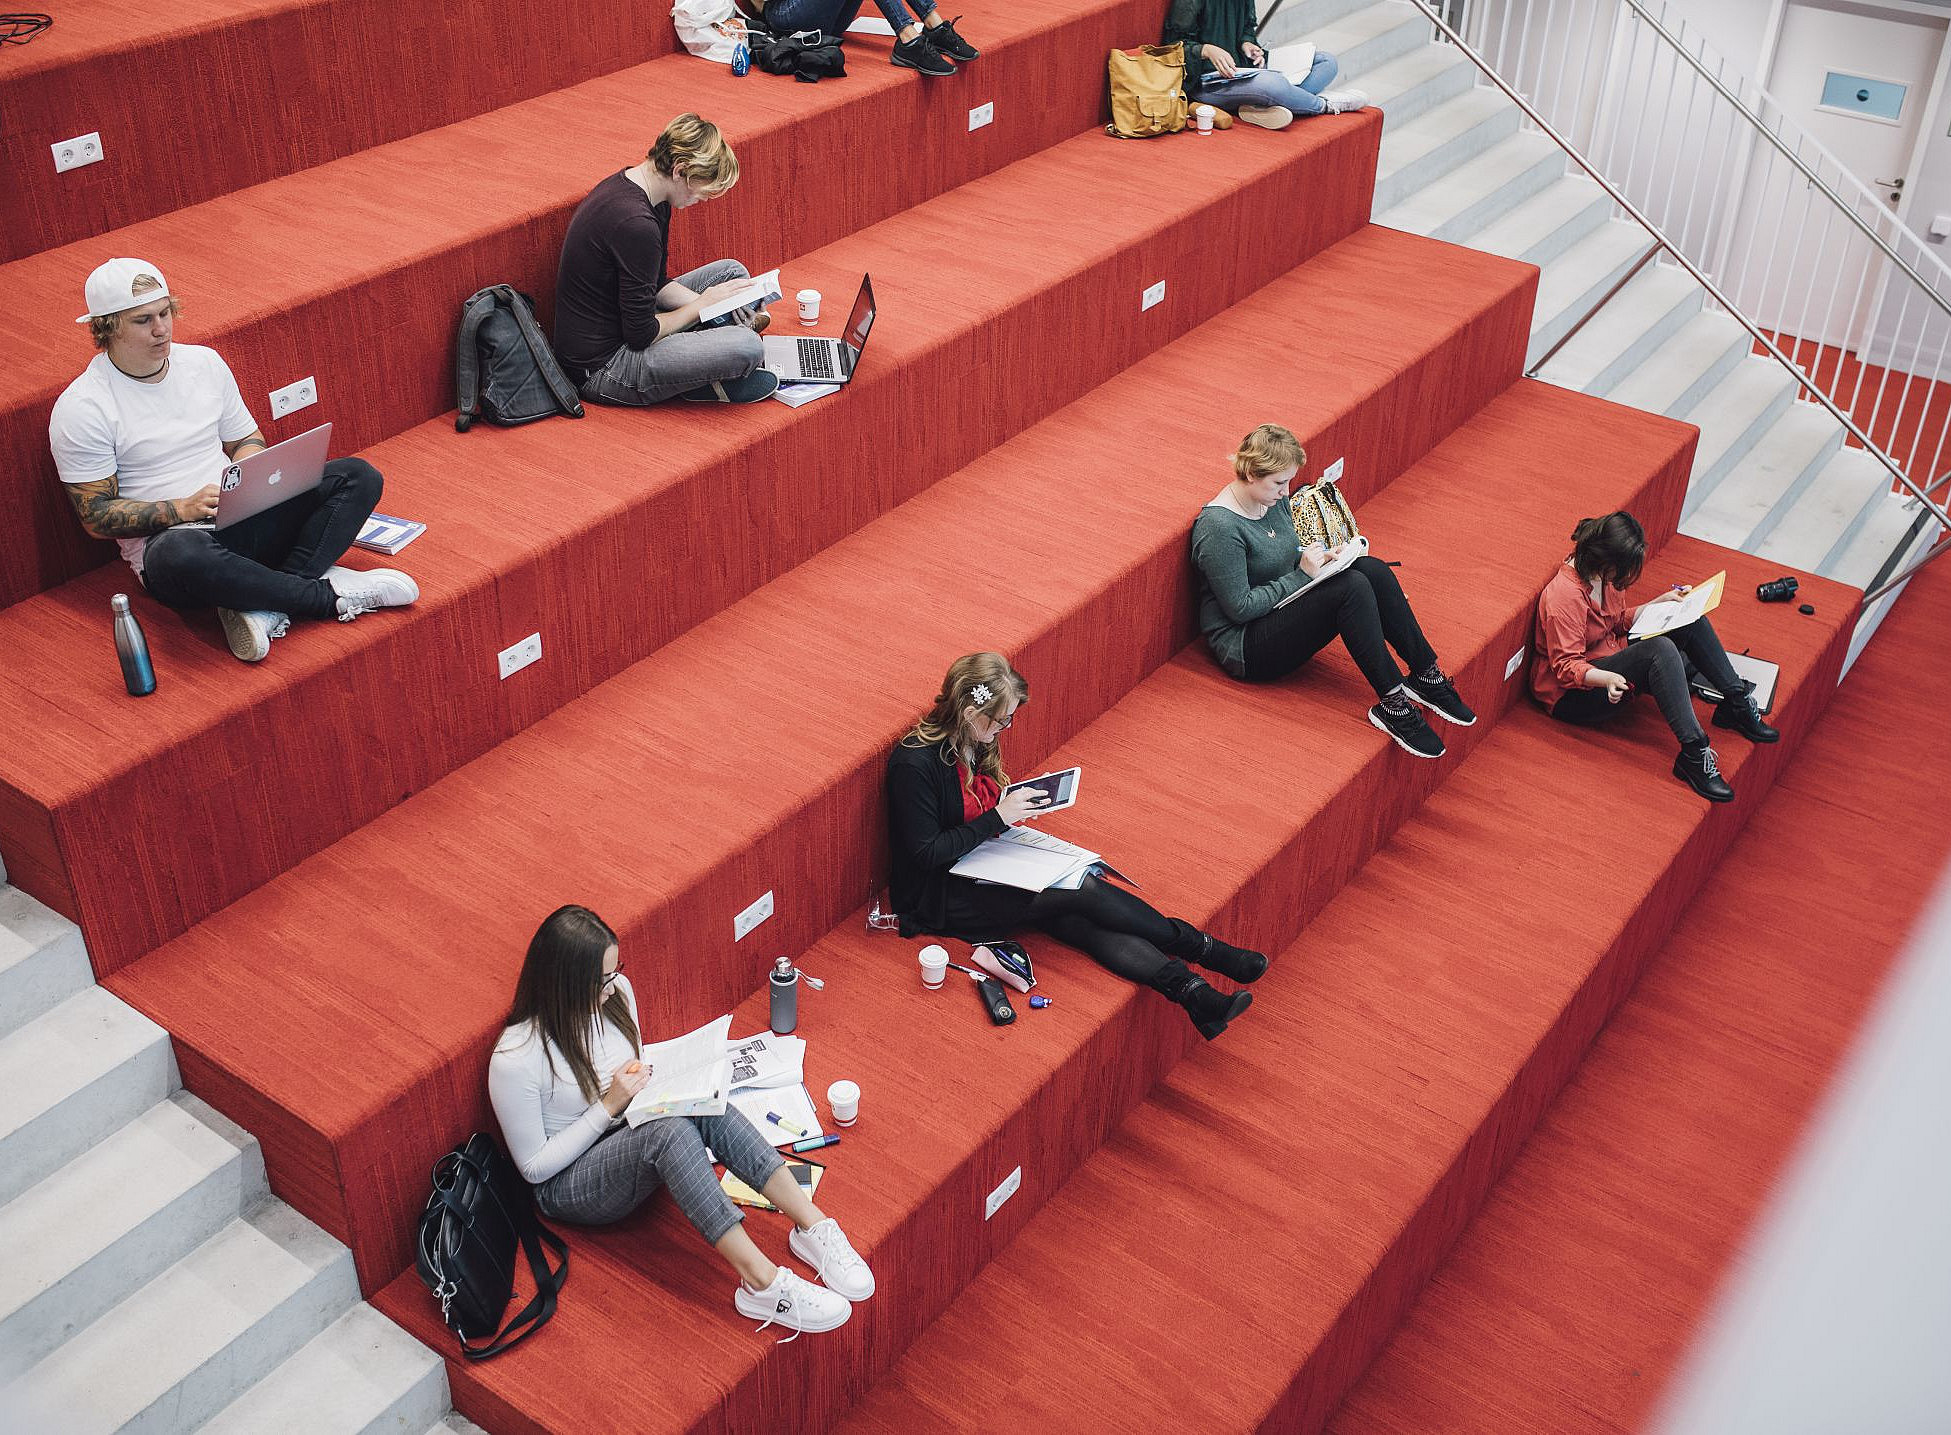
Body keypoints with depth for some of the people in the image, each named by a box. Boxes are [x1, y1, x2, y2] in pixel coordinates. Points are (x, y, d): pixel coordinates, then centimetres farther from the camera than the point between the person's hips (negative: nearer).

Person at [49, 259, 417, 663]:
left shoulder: (204, 362, 10)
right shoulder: (80, 409, -6)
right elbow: (96, 516, -7)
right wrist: (183, 509, -21)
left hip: (246, 520, 6)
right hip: (168, 537, -6)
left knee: (358, 477, -12)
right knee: (183, 556, -44)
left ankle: (263, 606, -30)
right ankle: (330, 594, -26)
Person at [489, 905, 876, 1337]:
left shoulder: (616, 992, -5)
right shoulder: (515, 1060, -24)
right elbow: (534, 1167, -16)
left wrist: (646, 1081, -10)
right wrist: (608, 1106, -22)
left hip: (631, 1134, 6)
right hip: (568, 1187, -6)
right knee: (671, 1132, -37)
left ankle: (812, 1224, -32)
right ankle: (762, 1282, -42)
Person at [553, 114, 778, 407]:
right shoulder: (635, 224, -28)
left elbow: (656, 285, 14)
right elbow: (642, 335, -24)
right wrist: (702, 304, -8)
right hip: (601, 369, -11)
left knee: (732, 271, 17)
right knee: (747, 348, -26)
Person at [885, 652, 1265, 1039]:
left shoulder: (972, 742, 4)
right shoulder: (914, 764, -22)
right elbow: (927, 852, -22)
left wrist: (1015, 803, -1)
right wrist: (998, 816, -21)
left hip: (980, 867, 8)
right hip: (940, 898, -8)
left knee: (1077, 916, -21)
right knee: (1081, 889, -23)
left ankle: (1190, 990, -34)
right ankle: (1200, 949, -9)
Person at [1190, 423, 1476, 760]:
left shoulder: (1274, 499, 5)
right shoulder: (1219, 526, -22)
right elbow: (1240, 607, -22)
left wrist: (1318, 558, -2)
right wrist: (1302, 575, -18)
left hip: (1282, 612, 9)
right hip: (1245, 649, -9)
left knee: (1373, 570, -14)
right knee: (1352, 588, -27)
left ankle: (1427, 676, -10)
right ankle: (1393, 704, -26)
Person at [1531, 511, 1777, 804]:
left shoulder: (1603, 575, 3)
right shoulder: (1564, 595, -25)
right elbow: (1565, 665, -26)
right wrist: (1606, 678, -42)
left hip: (1611, 663, 10)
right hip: (1572, 693, -10)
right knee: (1659, 649, -33)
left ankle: (1737, 703, -1)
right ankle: (1693, 753, -36)